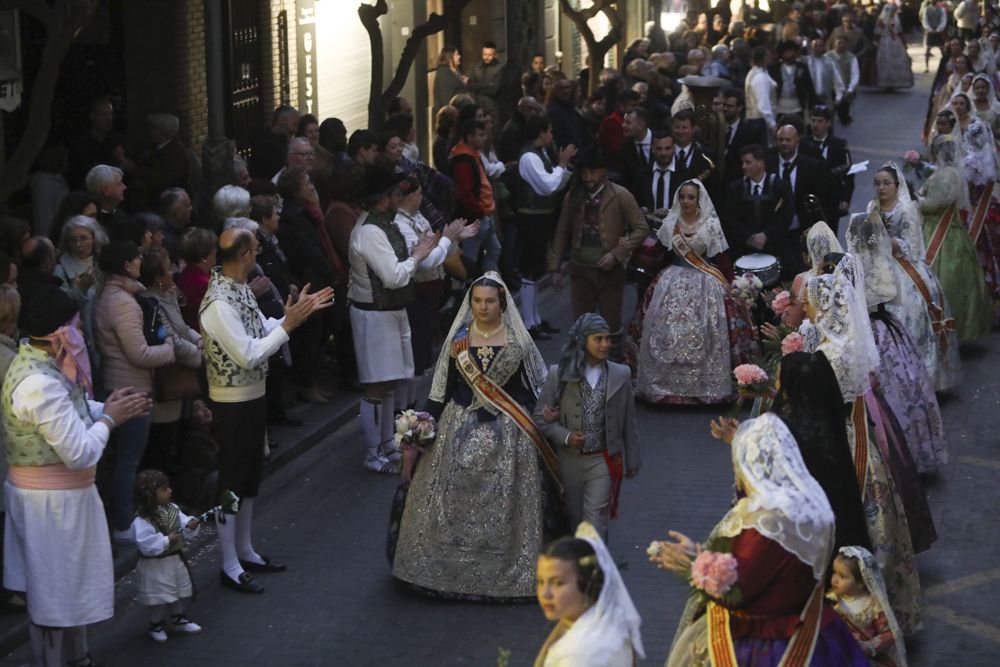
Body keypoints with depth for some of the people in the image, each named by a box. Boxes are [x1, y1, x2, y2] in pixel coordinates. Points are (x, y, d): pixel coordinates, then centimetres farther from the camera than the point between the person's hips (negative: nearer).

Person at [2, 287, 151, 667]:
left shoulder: (37, 362, 1)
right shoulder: (40, 384, -30)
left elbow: (64, 413, 16)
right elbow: (81, 451, -28)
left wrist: (106, 408, 1)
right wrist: (109, 417, -13)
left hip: (61, 494, 10)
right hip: (51, 503, -10)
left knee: (72, 582, 25)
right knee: (56, 591, 5)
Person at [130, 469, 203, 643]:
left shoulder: (172, 510, -2)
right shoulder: (142, 520, -25)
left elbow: (183, 523, 3)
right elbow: (146, 544, -31)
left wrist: (190, 526, -19)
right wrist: (166, 541, -32)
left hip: (176, 560, 7)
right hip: (156, 566, -7)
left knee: (181, 592, 20)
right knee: (160, 596, 4)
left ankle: (178, 619, 41)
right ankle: (156, 625, 26)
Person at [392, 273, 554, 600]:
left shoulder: (517, 341, -1)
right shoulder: (458, 338, 3)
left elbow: (530, 389, 3)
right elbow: (442, 387, 5)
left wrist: (533, 432, -2)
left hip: (506, 433, -1)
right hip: (460, 429, 2)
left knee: (502, 502, -1)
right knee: (453, 499, 1)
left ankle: (505, 569, 10)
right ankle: (451, 565, 12)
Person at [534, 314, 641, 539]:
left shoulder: (620, 375, -2)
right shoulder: (559, 374, -5)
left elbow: (628, 421, 5)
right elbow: (540, 416, -1)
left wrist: (632, 460, 9)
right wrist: (565, 436, -16)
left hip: (603, 461, -1)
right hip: (569, 460, 1)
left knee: (595, 525, -5)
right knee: (573, 519, 17)